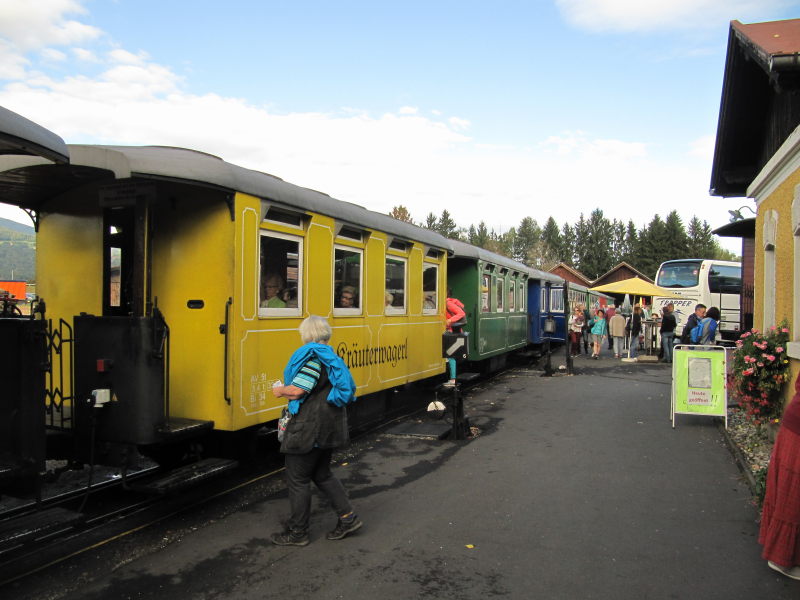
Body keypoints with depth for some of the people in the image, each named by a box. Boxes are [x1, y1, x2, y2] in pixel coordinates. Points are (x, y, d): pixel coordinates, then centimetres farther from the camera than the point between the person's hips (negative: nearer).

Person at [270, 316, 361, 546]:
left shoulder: (311, 356, -16)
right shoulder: (330, 356, 12)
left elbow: (297, 390, -23)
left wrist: (280, 390, -3)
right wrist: (290, 395, 20)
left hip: (310, 428, -9)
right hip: (329, 427, 10)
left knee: (297, 479, 4)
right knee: (322, 474, 21)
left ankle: (297, 532, 14)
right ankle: (348, 517, 20)